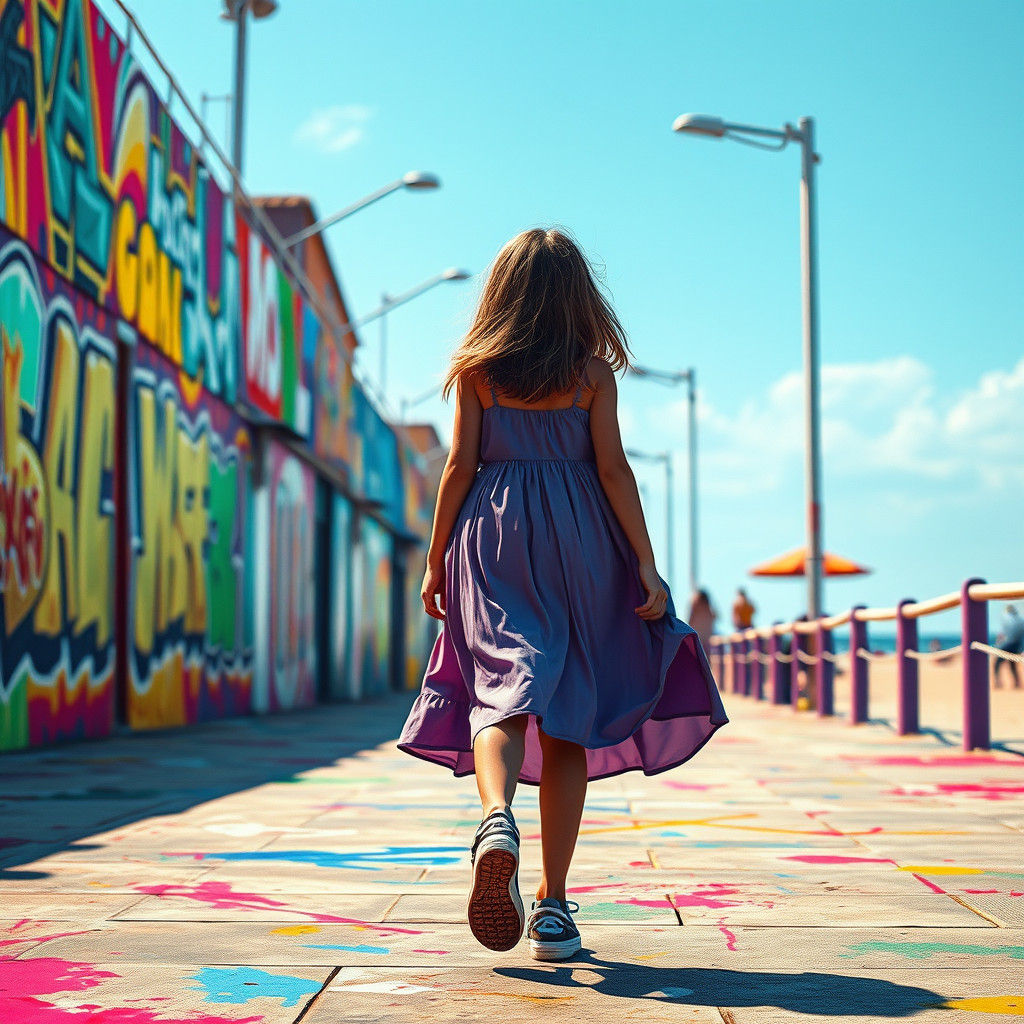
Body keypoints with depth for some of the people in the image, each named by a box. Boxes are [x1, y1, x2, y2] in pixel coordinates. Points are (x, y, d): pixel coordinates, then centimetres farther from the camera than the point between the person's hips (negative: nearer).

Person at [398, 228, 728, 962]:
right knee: (567, 720, 5)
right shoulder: (592, 370, 3)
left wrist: (435, 561, 7)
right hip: (578, 543, 0)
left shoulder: (476, 368, 4)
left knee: (501, 690, -5)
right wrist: (646, 563, -2)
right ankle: (553, 902, 7)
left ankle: (497, 817, -39)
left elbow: (461, 463, 1)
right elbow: (613, 469, -3)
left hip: (493, 541, 0)